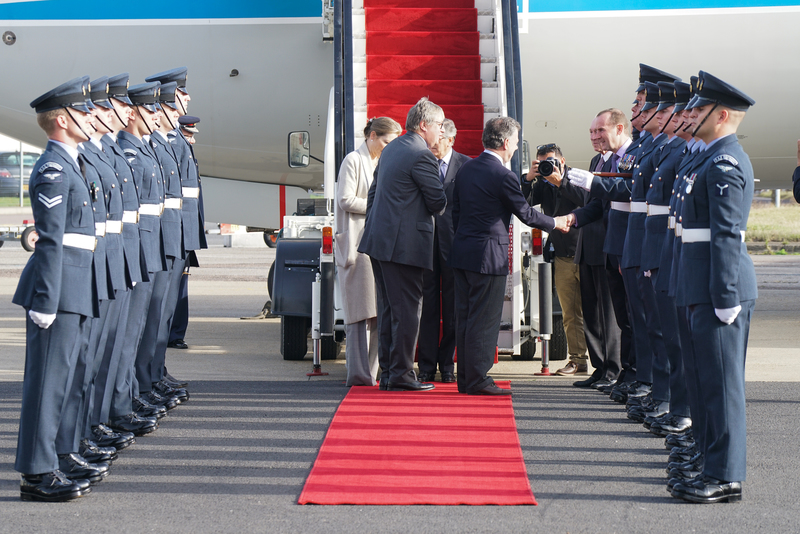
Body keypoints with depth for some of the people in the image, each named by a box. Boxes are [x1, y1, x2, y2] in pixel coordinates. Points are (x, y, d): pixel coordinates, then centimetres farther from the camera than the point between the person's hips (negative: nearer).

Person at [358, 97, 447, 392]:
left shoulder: (391, 149, 15)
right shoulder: (422, 156, -13)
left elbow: (373, 192, 21)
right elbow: (438, 202, -10)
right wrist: (437, 204, 12)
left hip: (379, 241, 9)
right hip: (404, 244, -9)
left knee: (388, 310, 12)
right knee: (406, 310, -3)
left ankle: (388, 373, 16)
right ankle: (401, 375, -1)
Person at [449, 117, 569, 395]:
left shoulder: (466, 169, 9)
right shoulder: (503, 176, -15)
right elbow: (526, 213, -7)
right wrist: (555, 223, 9)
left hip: (462, 251, 8)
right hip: (488, 256, -8)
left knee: (465, 317, 11)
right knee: (484, 320, -3)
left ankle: (465, 378, 16)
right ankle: (477, 380, -1)